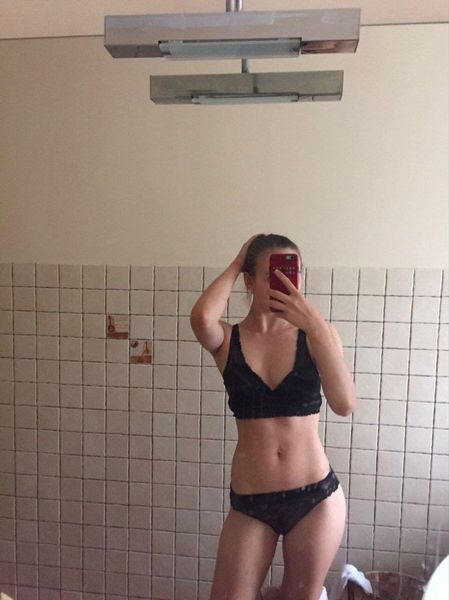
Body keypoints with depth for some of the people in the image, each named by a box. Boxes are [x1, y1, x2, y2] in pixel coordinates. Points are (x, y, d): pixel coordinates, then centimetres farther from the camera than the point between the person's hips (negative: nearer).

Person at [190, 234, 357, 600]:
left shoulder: (316, 334, -5)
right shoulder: (228, 340, -5)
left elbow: (345, 405, -18)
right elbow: (201, 317, -29)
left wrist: (315, 325, -26)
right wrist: (235, 265, -13)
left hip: (316, 497, 1)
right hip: (250, 503, 0)